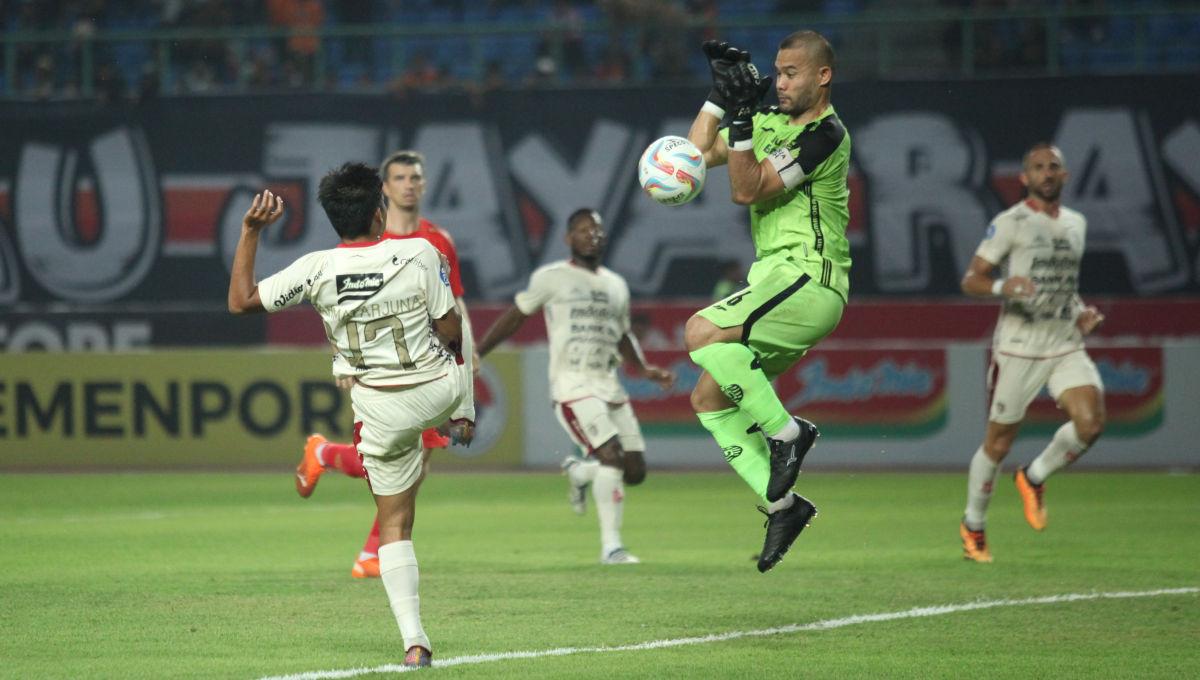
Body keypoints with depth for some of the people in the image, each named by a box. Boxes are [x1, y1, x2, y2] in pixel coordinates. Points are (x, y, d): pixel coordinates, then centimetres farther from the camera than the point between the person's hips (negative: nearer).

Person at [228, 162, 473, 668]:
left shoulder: (316, 270, -14)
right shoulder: (419, 253, -16)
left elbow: (241, 301, -7)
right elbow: (451, 332, -8)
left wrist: (250, 231, -2)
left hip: (381, 411, 0)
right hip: (441, 392, 0)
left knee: (394, 524, 9)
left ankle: (413, 640, 2)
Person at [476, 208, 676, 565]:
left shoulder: (616, 285, 18)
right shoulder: (551, 278, 1)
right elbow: (514, 317, 7)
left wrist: (645, 370, 10)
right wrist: (474, 355, 4)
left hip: (610, 387, 6)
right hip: (572, 387, -6)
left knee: (635, 470, -1)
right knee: (612, 455, -22)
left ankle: (578, 472, 29)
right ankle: (611, 546, -15)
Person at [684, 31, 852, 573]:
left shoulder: (825, 135, -10)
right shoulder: (772, 122, 17)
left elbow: (747, 190, -15)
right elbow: (696, 154, 18)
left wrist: (741, 121, -22)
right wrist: (720, 95, 13)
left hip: (808, 279, -9)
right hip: (776, 280, 9)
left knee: (701, 332, -27)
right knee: (708, 398, 5)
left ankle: (785, 431, -18)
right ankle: (781, 504, 5)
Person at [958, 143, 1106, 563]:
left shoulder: (1076, 224, 13)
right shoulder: (1010, 224, -6)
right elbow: (970, 280, -7)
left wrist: (1081, 311, 8)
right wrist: (1000, 286, -28)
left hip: (1066, 346, 5)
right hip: (1018, 348, -5)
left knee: (1091, 422, -17)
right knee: (998, 443, 1)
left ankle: (1034, 478, 10)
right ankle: (972, 525, 21)